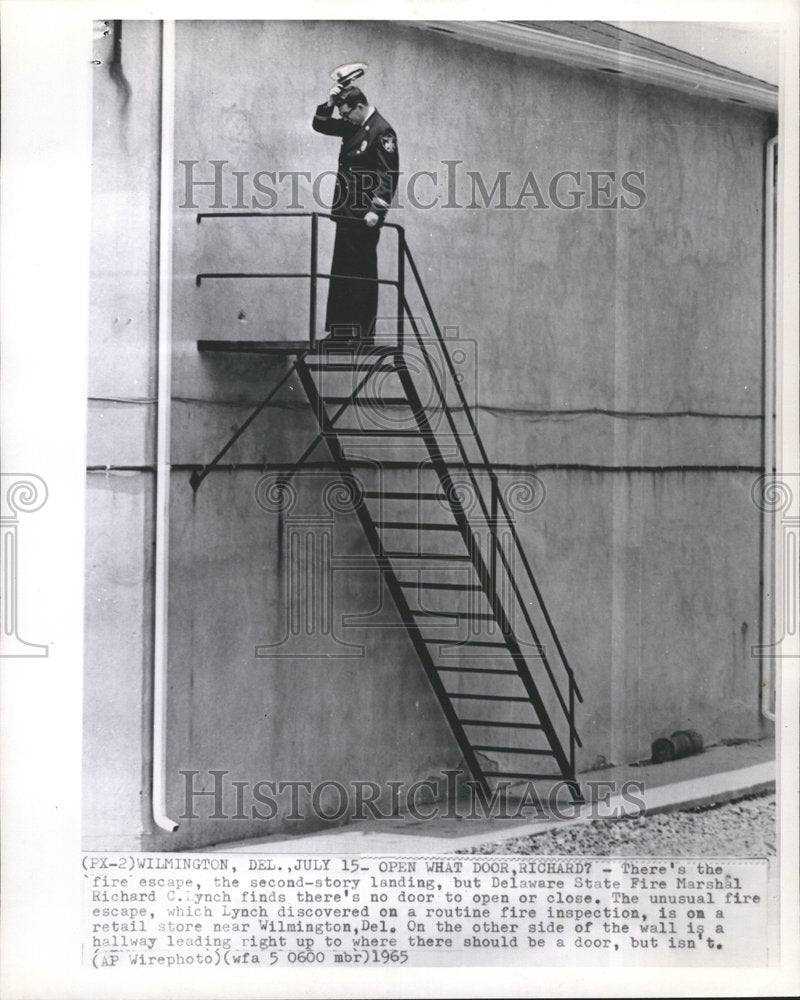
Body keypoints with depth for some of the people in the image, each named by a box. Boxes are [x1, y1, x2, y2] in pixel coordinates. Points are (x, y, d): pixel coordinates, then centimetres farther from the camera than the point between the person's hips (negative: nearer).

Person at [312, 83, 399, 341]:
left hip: (364, 217, -9)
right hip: (346, 214, 9)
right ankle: (341, 332, 17)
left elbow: (388, 175, -17)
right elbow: (320, 125, 22)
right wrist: (329, 103, 5)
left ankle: (363, 335, 1)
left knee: (362, 275, -5)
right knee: (341, 274, 11)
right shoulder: (352, 126, 13)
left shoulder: (382, 131, -12)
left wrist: (376, 210, -23)